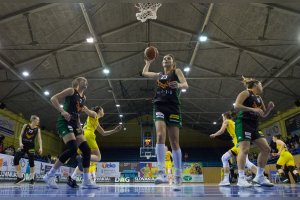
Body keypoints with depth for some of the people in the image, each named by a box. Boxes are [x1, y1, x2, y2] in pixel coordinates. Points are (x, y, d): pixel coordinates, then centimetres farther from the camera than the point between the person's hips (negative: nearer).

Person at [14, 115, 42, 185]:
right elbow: (21, 135, 3)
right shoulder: (26, 125, 1)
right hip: (23, 146, 0)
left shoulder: (37, 129, 2)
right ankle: (20, 177, 2)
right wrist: (20, 143, -14)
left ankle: (31, 178, 12)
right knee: (15, 159, -13)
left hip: (31, 147, 0)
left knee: (31, 162, -2)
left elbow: (39, 138, -7)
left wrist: (40, 148, -20)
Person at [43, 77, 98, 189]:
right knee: (72, 148, -26)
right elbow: (53, 99, -9)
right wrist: (62, 111, -20)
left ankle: (86, 182, 3)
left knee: (86, 150, -1)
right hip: (65, 122, -8)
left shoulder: (83, 97, 20)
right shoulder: (71, 90, -1)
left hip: (74, 124, 8)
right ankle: (50, 175, -11)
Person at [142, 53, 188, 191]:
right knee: (160, 136, -22)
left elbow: (186, 85, -5)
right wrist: (148, 62, 45)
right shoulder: (159, 75, 24)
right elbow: (144, 73, 35)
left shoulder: (177, 71, 12)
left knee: (174, 142, -2)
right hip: (159, 107, 2)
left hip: (173, 108, -2)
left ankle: (178, 177, 3)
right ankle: (162, 173, -27)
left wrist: (179, 85, -26)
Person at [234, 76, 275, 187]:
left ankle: (259, 177, 9)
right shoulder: (246, 93, -1)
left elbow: (264, 114, 26)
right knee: (244, 149, -18)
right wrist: (253, 109, -21)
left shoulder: (259, 98, 22)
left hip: (254, 126, 9)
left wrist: (269, 108, 5)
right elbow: (237, 105, -16)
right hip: (244, 123, -9)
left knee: (266, 149, 2)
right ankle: (241, 178, -16)